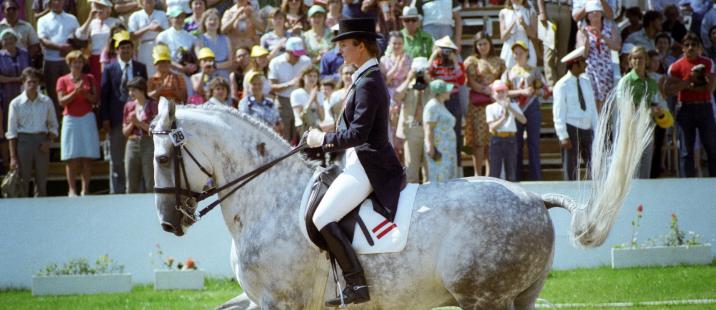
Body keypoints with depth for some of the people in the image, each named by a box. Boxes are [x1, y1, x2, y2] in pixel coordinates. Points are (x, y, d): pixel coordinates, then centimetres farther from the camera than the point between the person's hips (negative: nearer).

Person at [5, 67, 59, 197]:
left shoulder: (46, 102, 7)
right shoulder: (16, 103, 0)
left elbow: (53, 125, 15)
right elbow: (12, 132, 1)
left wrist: (48, 141, -4)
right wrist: (13, 156, -4)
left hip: (42, 141, 2)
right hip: (23, 141, -2)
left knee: (41, 182, 2)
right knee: (22, 183, -4)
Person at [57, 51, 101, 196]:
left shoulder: (90, 79, 10)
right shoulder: (63, 80, 5)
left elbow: (96, 100, 6)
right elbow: (62, 101, -4)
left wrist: (85, 93, -11)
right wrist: (75, 92, -16)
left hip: (87, 119, 2)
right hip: (70, 119, -2)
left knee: (88, 157, -4)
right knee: (72, 157, -6)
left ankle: (85, 189, -3)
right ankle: (72, 189, -5)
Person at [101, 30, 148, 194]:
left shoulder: (140, 68, 9)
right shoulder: (110, 69, 3)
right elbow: (104, 94, 0)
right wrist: (105, 119, -6)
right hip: (117, 118, -2)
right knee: (116, 159, 3)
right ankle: (116, 190, 7)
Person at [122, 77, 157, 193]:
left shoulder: (152, 105, -2)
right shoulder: (129, 106, 10)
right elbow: (125, 132, 13)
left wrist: (139, 123, -12)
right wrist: (132, 124, -6)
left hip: (149, 144, -5)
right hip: (132, 144, 5)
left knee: (150, 185, -5)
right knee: (131, 186, 6)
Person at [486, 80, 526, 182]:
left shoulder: (513, 105, 10)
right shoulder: (490, 108, 5)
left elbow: (523, 120, -6)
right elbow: (492, 126, -7)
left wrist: (510, 109, -14)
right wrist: (504, 117, -18)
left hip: (510, 139, 2)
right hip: (496, 138, -2)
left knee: (511, 171, 3)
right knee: (495, 171, -3)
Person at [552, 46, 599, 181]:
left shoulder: (586, 82, 11)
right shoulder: (562, 85, -8)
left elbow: (592, 108, 13)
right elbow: (558, 113, -11)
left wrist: (596, 131, 9)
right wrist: (563, 136, -16)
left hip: (587, 129, 6)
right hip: (571, 129, -6)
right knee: (570, 168, 0)